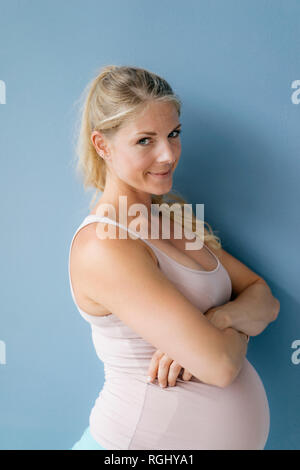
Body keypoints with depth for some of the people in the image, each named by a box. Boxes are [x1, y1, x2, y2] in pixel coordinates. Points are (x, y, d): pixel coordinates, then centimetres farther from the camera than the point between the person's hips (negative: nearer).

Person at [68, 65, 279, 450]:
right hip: (148, 438, -7)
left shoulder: (175, 214, 2)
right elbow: (219, 365, -26)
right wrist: (240, 329, -6)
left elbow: (265, 298, 0)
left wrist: (217, 320, -19)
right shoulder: (103, 245, -23)